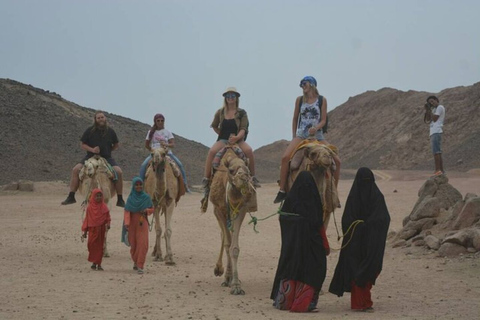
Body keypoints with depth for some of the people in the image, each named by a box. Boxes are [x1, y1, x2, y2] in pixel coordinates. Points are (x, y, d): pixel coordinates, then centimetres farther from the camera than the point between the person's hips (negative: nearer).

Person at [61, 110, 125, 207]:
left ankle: (120, 200, -12)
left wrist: (108, 150, 1)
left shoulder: (110, 131, 4)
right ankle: (71, 197, -13)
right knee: (75, 169, -21)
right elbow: (82, 144, 3)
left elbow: (116, 145, 16)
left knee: (119, 172, -23)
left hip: (107, 157, 0)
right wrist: (92, 149, -13)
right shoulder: (89, 131, 0)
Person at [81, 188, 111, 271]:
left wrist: (108, 223, -17)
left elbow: (107, 217, 5)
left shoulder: (104, 207, 1)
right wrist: (85, 231, 5)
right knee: (92, 245, -5)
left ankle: (99, 264, 8)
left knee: (100, 246, 2)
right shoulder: (90, 207, 1)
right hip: (92, 229, 0)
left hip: (101, 229, 0)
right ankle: (94, 263, 11)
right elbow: (87, 219, 6)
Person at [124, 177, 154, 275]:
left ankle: (140, 266, -12)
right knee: (133, 244, 11)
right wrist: (126, 223, -22)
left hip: (143, 223, -1)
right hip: (132, 223, 1)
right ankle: (136, 261, 36)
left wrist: (146, 210, -11)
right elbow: (126, 211, -7)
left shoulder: (146, 197, 1)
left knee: (143, 244, -13)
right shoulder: (130, 198, 0)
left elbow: (152, 209, 11)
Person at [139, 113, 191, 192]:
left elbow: (173, 144, -4)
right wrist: (152, 150, 2)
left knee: (179, 164, -22)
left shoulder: (167, 132, 6)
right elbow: (146, 145, 16)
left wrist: (166, 145, -23)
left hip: (167, 153, -1)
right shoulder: (151, 132, 9)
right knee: (143, 165, -24)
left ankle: (185, 183, -15)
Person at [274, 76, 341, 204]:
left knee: (336, 160, -10)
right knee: (285, 157, -25)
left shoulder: (322, 100, 5)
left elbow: (323, 120, 0)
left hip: (317, 135, 0)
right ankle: (282, 191, -19)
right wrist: (294, 136, 11)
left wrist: (316, 127, -20)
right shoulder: (299, 100, 10)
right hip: (301, 135, 0)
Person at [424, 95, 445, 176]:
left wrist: (430, 110, -2)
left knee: (436, 151, -16)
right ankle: (441, 170, 11)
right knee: (437, 152, 9)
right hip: (433, 133, 10)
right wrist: (427, 110, 12)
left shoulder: (440, 107, -2)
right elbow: (428, 121, 20)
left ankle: (438, 170, -22)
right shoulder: (435, 109, 25)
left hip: (436, 132, -10)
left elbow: (434, 119, -11)